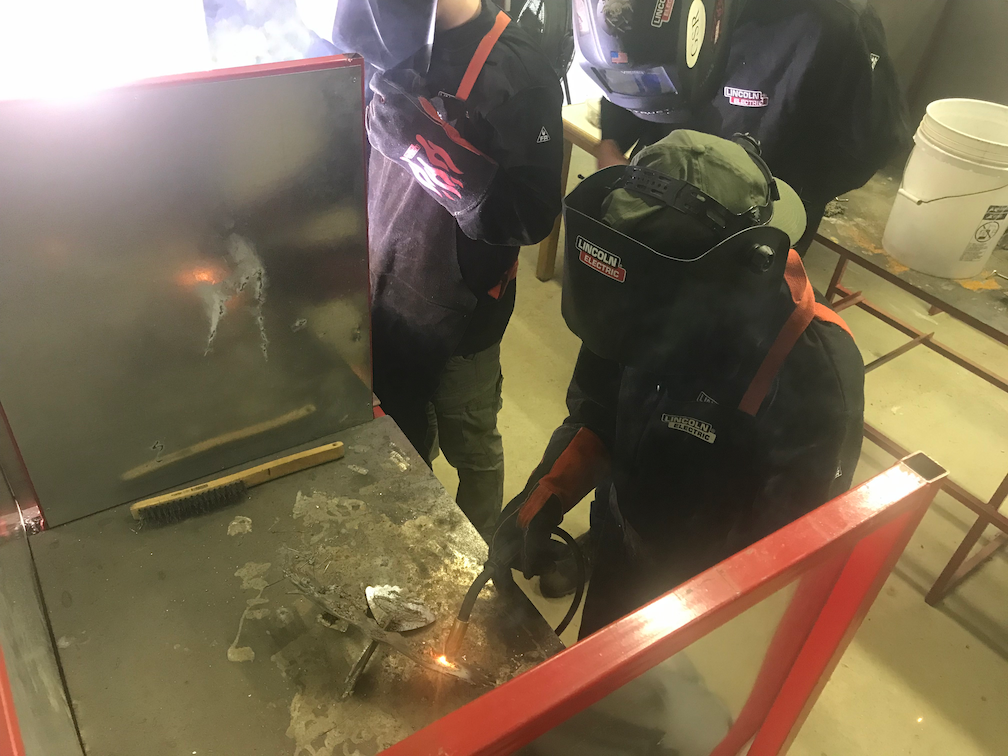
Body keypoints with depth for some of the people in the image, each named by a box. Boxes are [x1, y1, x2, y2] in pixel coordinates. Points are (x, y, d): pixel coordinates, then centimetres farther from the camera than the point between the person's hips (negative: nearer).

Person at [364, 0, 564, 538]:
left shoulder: (516, 69, -20)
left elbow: (532, 216, -24)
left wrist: (435, 152, -34)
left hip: (457, 312, -5)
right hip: (384, 296, 5)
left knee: (471, 450, 18)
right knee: (403, 439, 24)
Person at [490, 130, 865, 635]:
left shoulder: (815, 371, -34)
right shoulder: (644, 303, -21)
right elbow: (596, 415, -6)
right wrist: (543, 499, -18)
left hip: (706, 595, -4)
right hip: (617, 550, 4)